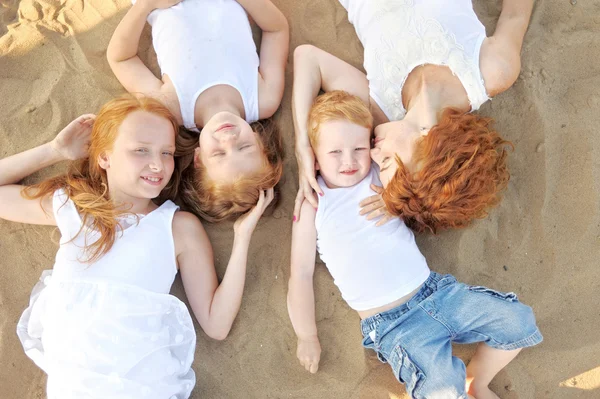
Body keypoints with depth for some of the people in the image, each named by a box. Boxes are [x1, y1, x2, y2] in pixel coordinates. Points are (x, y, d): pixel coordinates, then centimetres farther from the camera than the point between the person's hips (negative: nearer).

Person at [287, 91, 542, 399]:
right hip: (392, 324, -4)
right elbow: (301, 272, -1)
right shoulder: (312, 205, -2)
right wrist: (307, 337, 1)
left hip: (436, 290, 5)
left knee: (519, 321, 0)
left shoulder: (381, 176, 5)